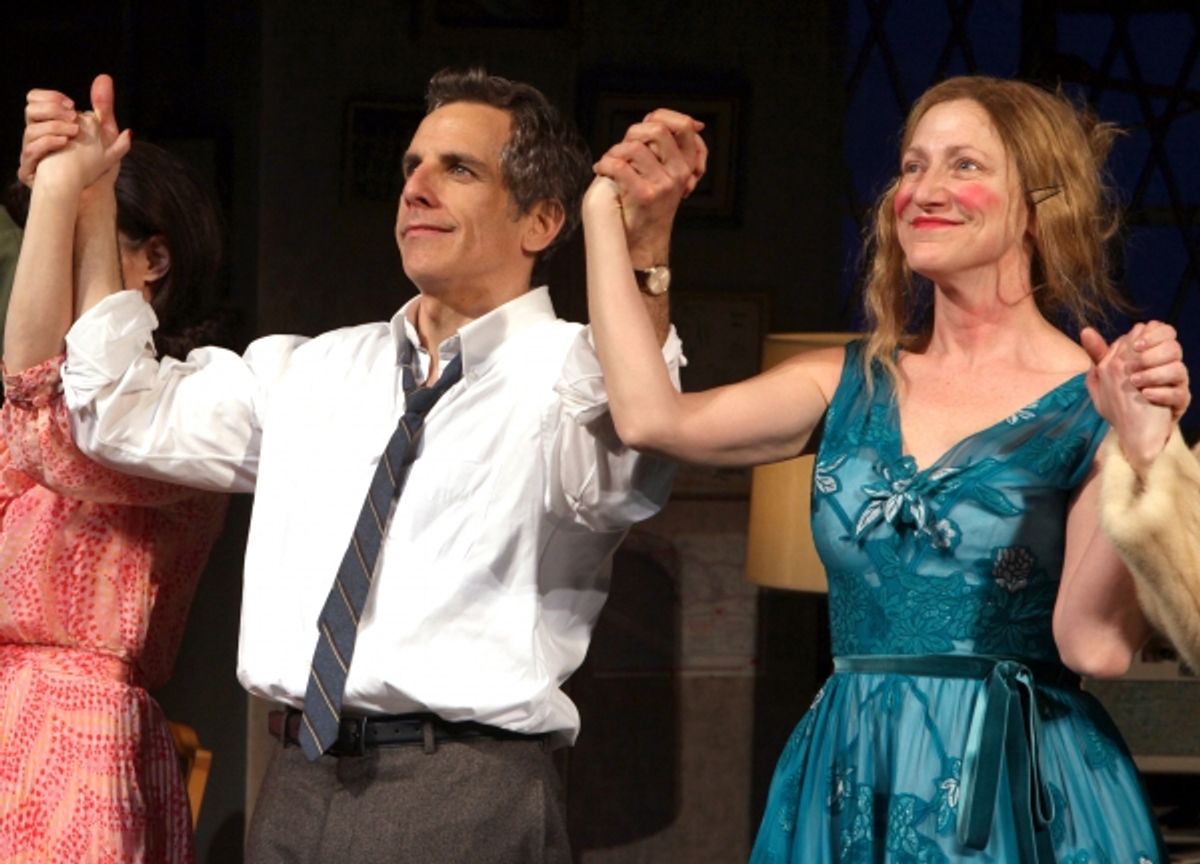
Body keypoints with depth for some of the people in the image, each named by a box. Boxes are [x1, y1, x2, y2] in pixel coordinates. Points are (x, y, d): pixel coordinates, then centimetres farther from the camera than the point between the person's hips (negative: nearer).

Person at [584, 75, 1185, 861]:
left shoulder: (1093, 405, -5)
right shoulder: (851, 386, 8)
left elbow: (1096, 645, -14)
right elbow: (653, 419, -6)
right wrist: (605, 211, 1)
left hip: (1020, 790, -4)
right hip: (848, 783, 4)